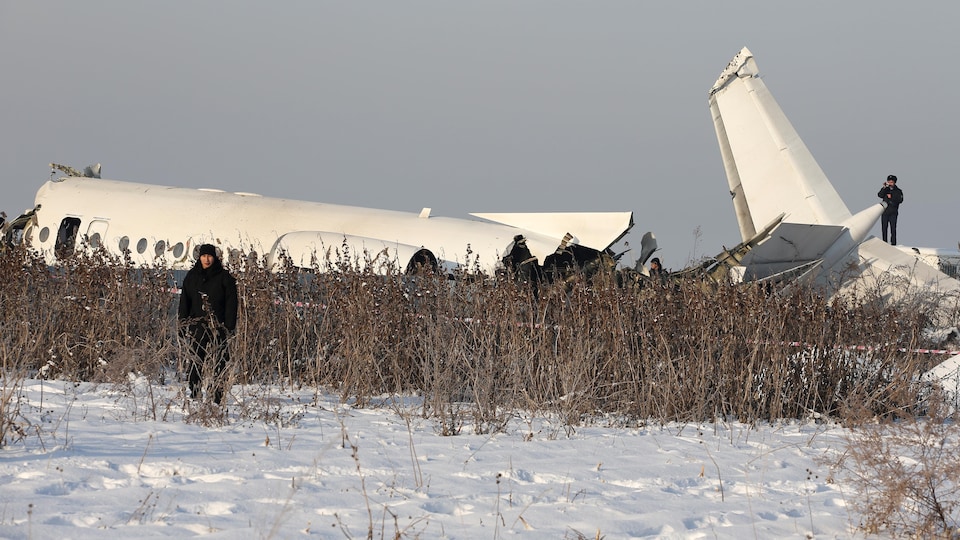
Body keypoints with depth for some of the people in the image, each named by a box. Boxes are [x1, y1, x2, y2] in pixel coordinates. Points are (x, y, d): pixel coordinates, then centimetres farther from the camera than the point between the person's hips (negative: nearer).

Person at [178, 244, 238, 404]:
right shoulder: (192, 276, 12)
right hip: (197, 326, 2)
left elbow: (231, 303, 2)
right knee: (196, 361, -1)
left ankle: (219, 397, -3)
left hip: (218, 326, -2)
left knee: (219, 361, -5)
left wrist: (230, 325, -6)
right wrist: (183, 324, 5)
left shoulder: (224, 277, 4)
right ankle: (194, 394, 2)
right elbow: (184, 301, 14)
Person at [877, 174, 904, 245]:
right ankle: (884, 242, 11)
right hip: (885, 212, 2)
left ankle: (893, 243, -3)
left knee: (893, 228, -6)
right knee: (884, 228, 4)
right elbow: (880, 195, -8)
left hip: (893, 213, -2)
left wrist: (891, 198, -13)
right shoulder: (885, 189, 9)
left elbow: (900, 200, -7)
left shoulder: (898, 191, 5)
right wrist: (884, 188, -18)